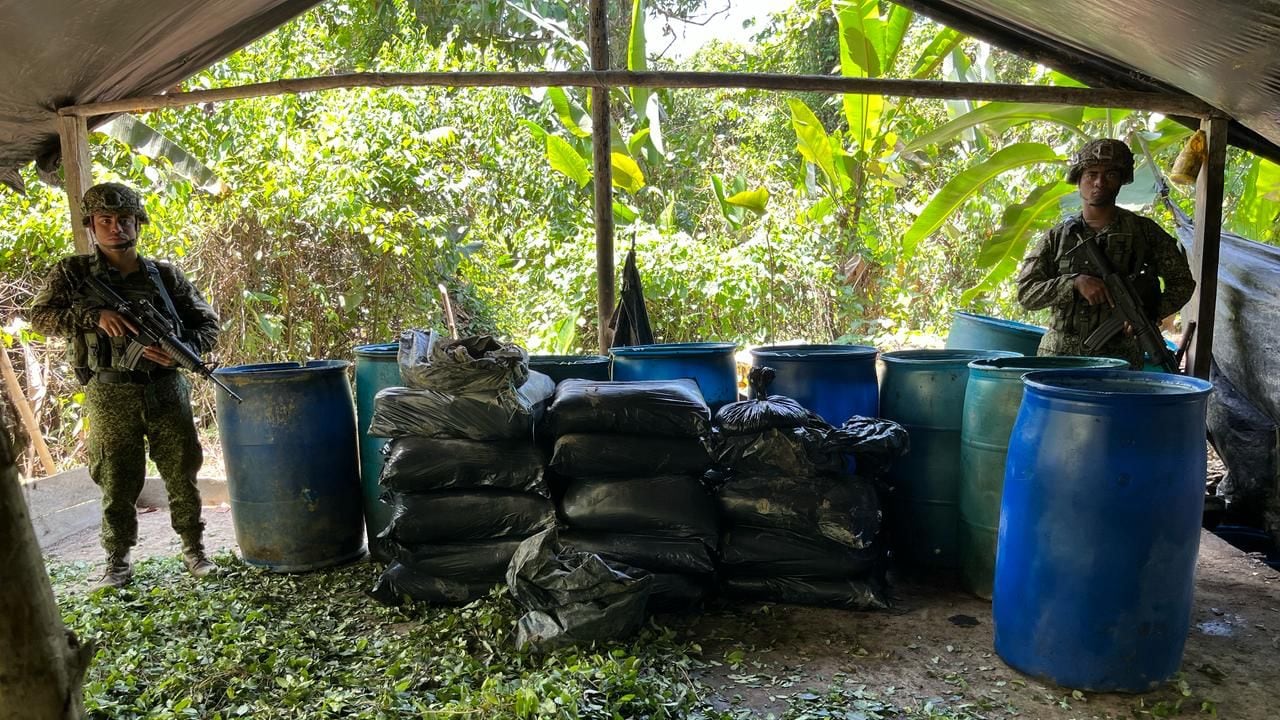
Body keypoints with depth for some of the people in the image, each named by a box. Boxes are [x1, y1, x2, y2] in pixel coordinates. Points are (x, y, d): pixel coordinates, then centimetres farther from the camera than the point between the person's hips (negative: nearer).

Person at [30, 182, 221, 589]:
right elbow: (41, 316, -5)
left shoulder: (165, 275, 7)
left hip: (166, 390, 1)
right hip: (111, 396, -1)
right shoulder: (73, 273, 4)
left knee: (182, 472, 7)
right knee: (117, 482, 6)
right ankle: (118, 562, 20)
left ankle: (193, 549, 21)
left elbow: (208, 324, 9)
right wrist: (94, 315, -21)